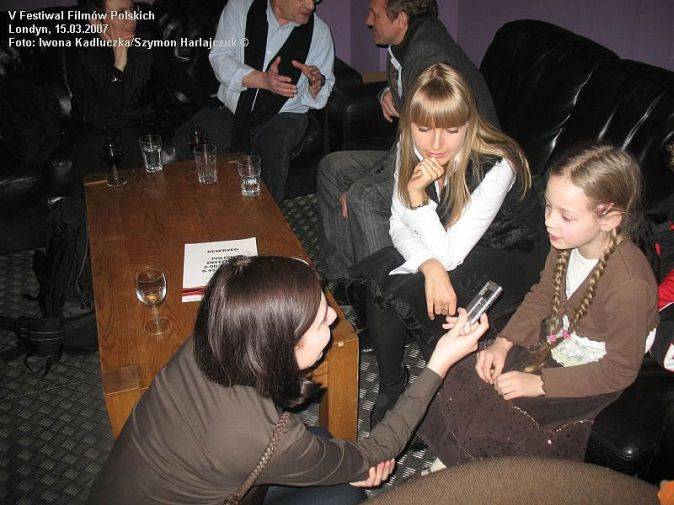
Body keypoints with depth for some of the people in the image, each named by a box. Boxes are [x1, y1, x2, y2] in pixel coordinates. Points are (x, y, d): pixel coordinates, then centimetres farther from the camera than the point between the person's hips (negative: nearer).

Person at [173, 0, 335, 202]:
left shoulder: (319, 31, -1)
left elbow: (318, 99, 4)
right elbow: (219, 59, -12)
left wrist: (316, 84, -21)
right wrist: (263, 80, -27)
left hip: (283, 116, -1)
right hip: (232, 111, 1)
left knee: (272, 148, -34)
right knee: (185, 140, -22)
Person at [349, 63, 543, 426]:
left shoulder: (497, 167, -29)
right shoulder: (411, 149, -13)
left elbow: (449, 254, -27)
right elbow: (399, 225, -6)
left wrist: (418, 195, -37)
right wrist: (430, 266, -25)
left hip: (503, 258, -5)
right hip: (439, 246, 5)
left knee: (404, 293, -28)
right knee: (377, 278, -22)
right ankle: (390, 387, -2)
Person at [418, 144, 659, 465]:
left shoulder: (630, 285, -34)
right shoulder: (568, 243, -13)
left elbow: (621, 370, -23)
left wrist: (539, 383, -23)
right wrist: (503, 343, -6)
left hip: (591, 373, -7)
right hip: (552, 343, 7)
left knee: (489, 415, -15)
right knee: (463, 379, -4)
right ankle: (454, 460, 17)